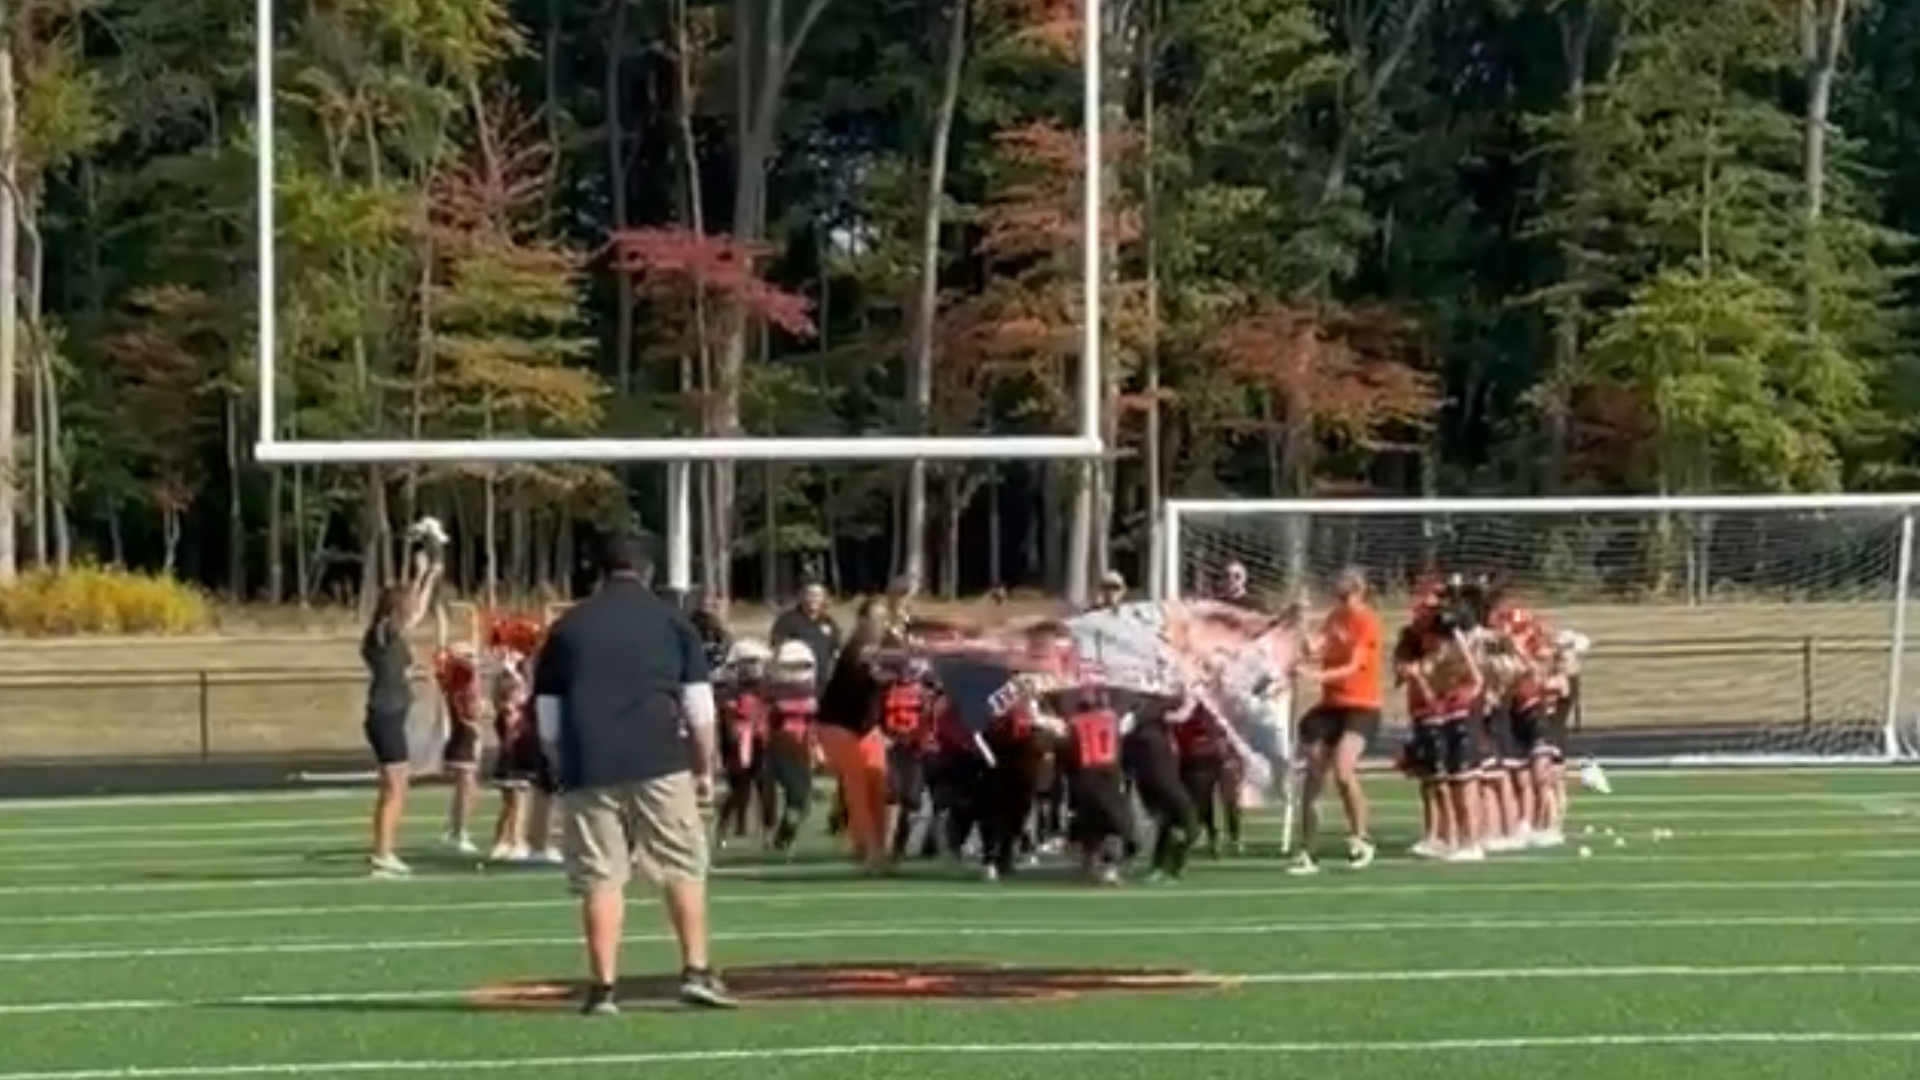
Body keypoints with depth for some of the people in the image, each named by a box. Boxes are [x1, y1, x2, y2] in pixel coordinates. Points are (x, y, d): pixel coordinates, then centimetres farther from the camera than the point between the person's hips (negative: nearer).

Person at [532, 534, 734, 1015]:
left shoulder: (566, 627, 14)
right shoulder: (671, 620, 10)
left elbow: (547, 717, 14)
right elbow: (698, 706, 6)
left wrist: (562, 769, 21)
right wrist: (704, 767, 14)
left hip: (588, 768, 1)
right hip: (658, 763, -1)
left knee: (600, 877, 2)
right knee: (683, 867, 8)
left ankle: (603, 986, -1)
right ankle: (696, 971, 2)